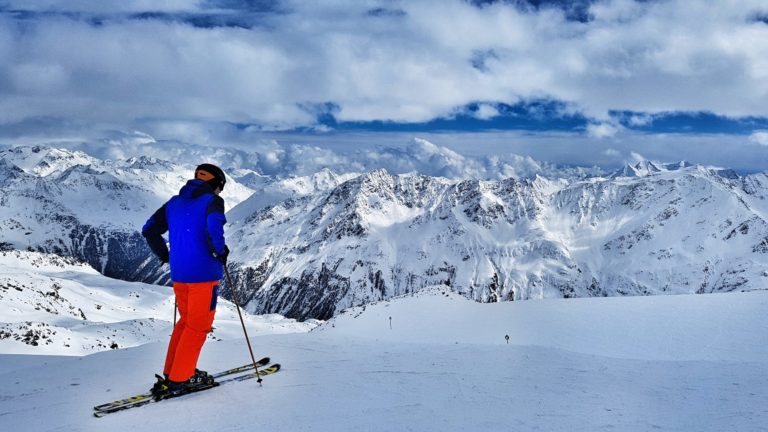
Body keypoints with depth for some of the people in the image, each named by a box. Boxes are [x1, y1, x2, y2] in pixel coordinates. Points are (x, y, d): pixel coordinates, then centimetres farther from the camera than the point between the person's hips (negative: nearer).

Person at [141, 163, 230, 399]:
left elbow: (149, 229, 11)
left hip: (179, 274, 7)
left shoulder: (174, 202, 14)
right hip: (204, 273, -7)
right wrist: (220, 251, -9)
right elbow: (214, 226, -26)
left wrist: (164, 255, 19)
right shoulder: (213, 201, -6)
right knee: (198, 326, 3)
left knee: (186, 320, 21)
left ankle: (172, 372, 24)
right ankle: (178, 379, 5)